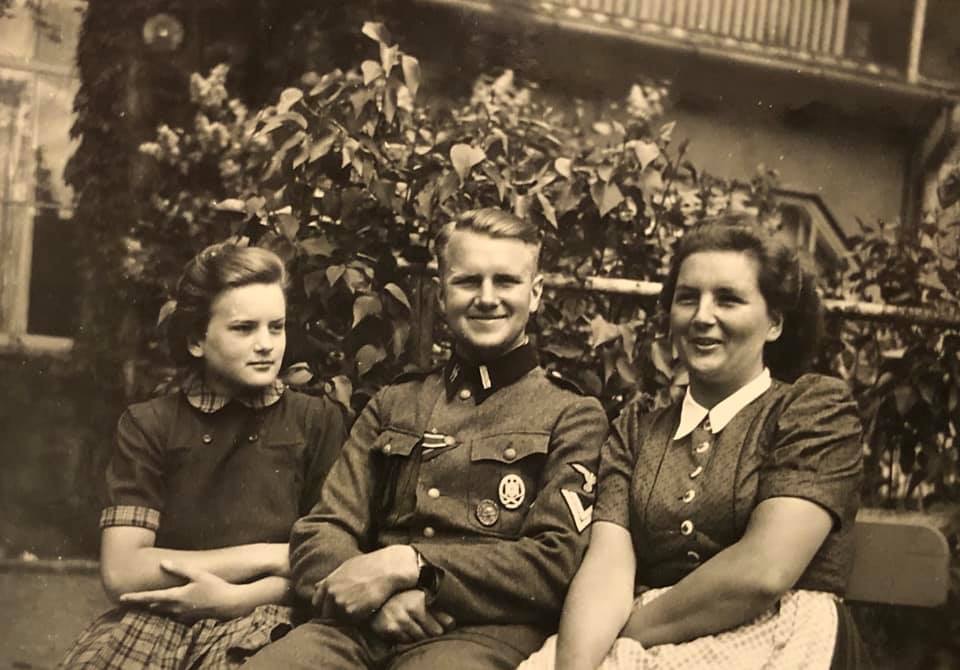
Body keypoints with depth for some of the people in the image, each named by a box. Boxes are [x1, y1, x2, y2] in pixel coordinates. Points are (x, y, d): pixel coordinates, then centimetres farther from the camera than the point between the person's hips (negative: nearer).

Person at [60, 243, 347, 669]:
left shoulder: (318, 421, 8)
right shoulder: (148, 425, 9)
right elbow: (121, 573, -2)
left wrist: (238, 597, -11)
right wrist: (269, 557, -5)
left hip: (261, 620, -1)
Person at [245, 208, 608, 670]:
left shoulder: (572, 416, 9)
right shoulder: (391, 404, 19)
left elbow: (556, 564, -1)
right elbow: (318, 534, 13)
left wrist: (406, 564, -11)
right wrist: (379, 594, -9)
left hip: (484, 633, -3)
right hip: (364, 625, 3)